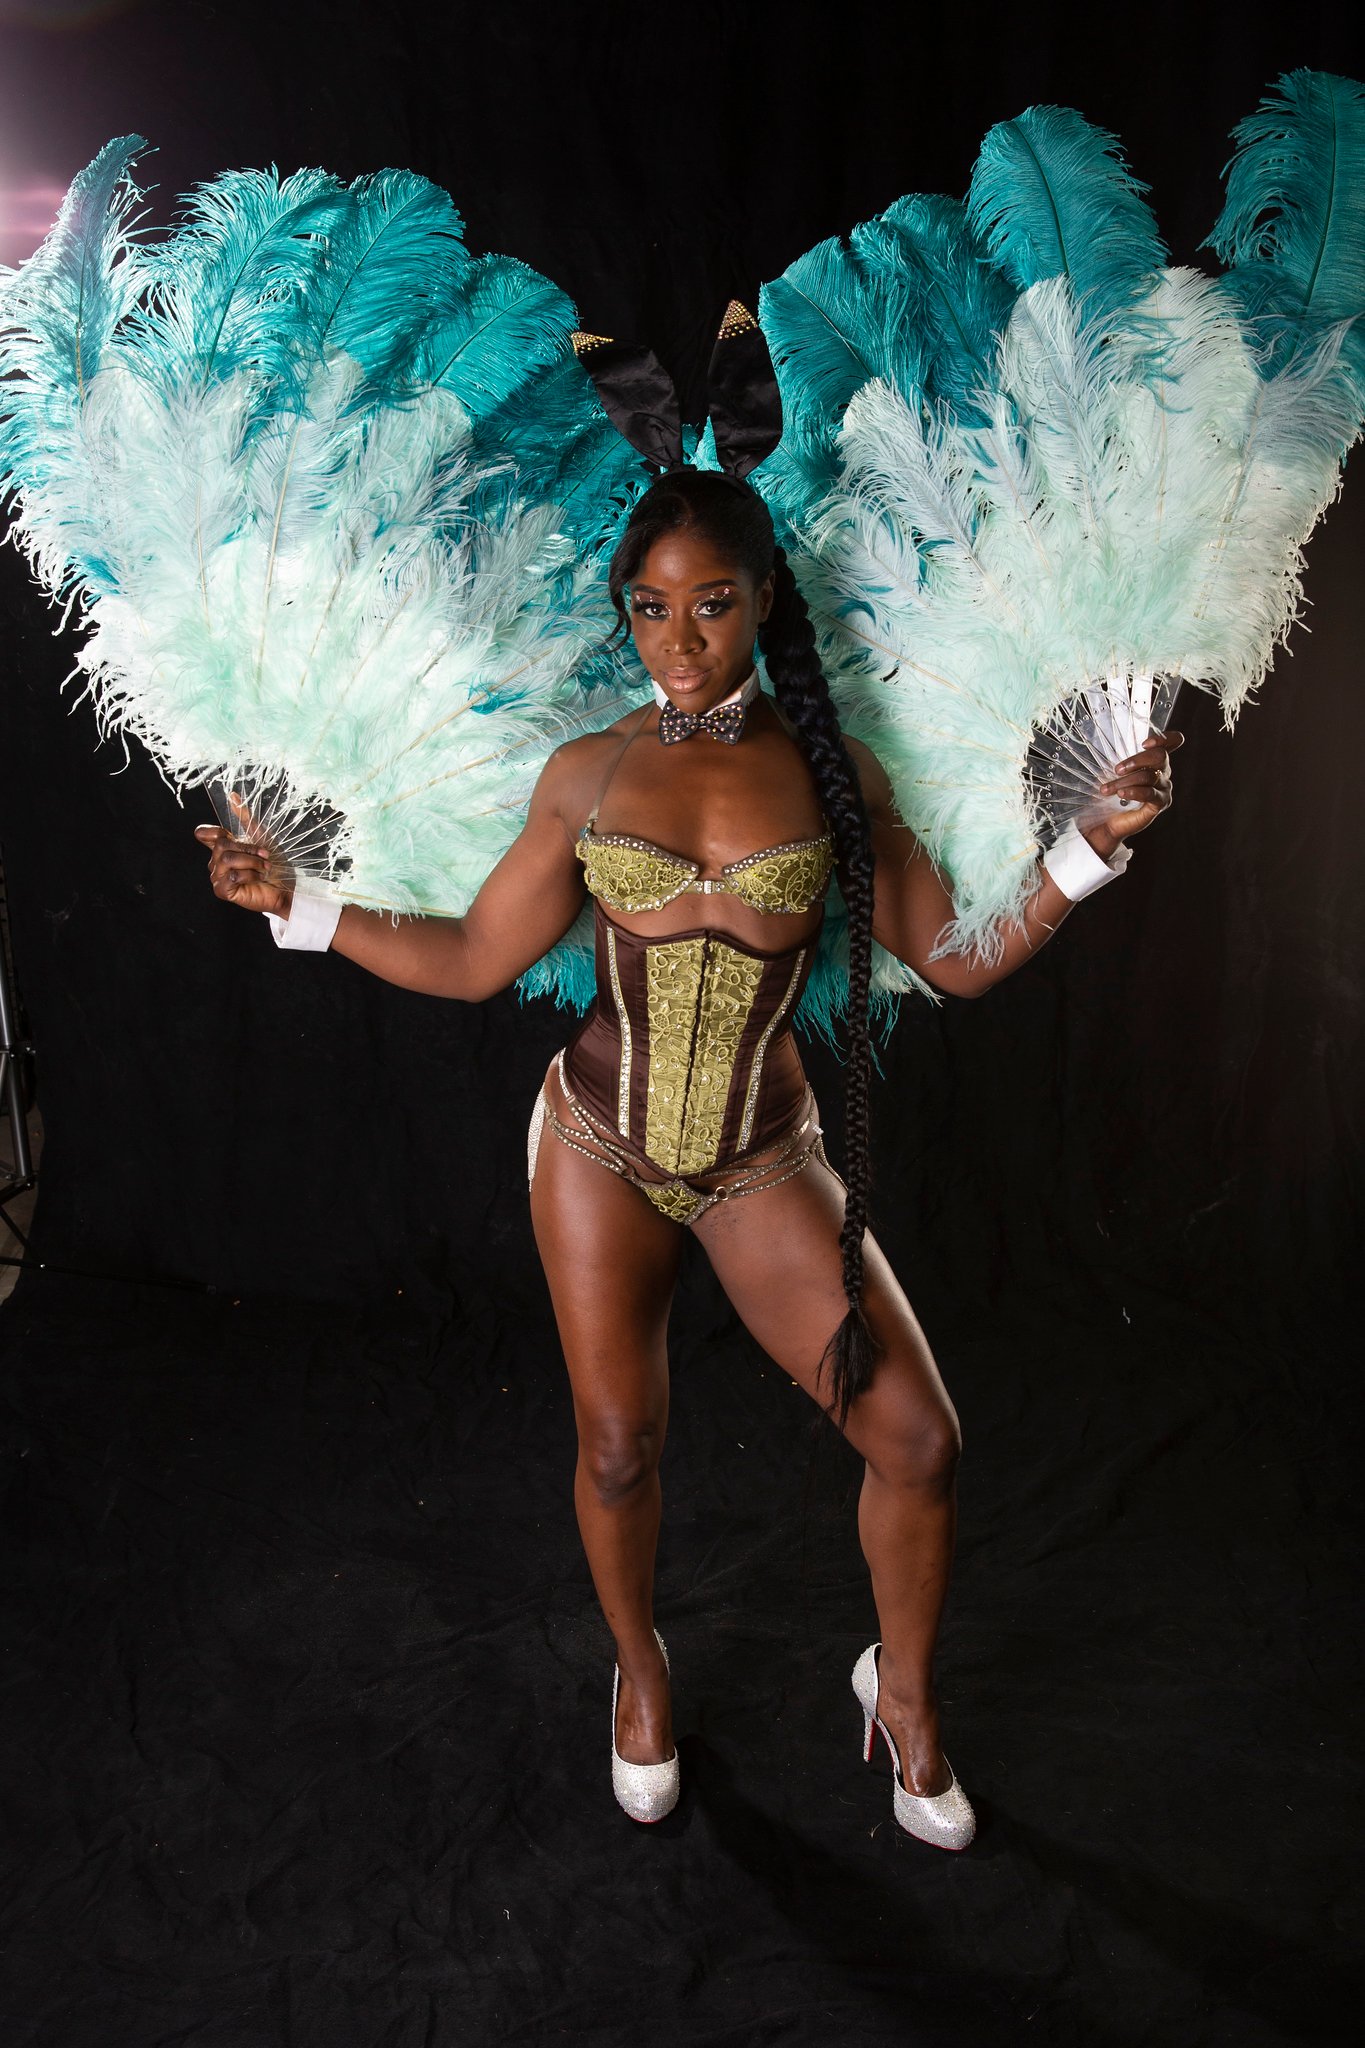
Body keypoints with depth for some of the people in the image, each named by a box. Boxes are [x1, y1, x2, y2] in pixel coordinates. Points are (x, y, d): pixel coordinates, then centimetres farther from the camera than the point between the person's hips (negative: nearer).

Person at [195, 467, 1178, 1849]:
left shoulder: (833, 771, -2)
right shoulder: (586, 775, -2)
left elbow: (959, 961, -2)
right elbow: (474, 961, 4)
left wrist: (1093, 844, -12)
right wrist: (296, 903, -1)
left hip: (761, 1162, 0)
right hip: (599, 1146, 1)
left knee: (918, 1438, -6)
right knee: (617, 1448, 10)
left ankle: (902, 1689, 24)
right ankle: (639, 1671, 42)